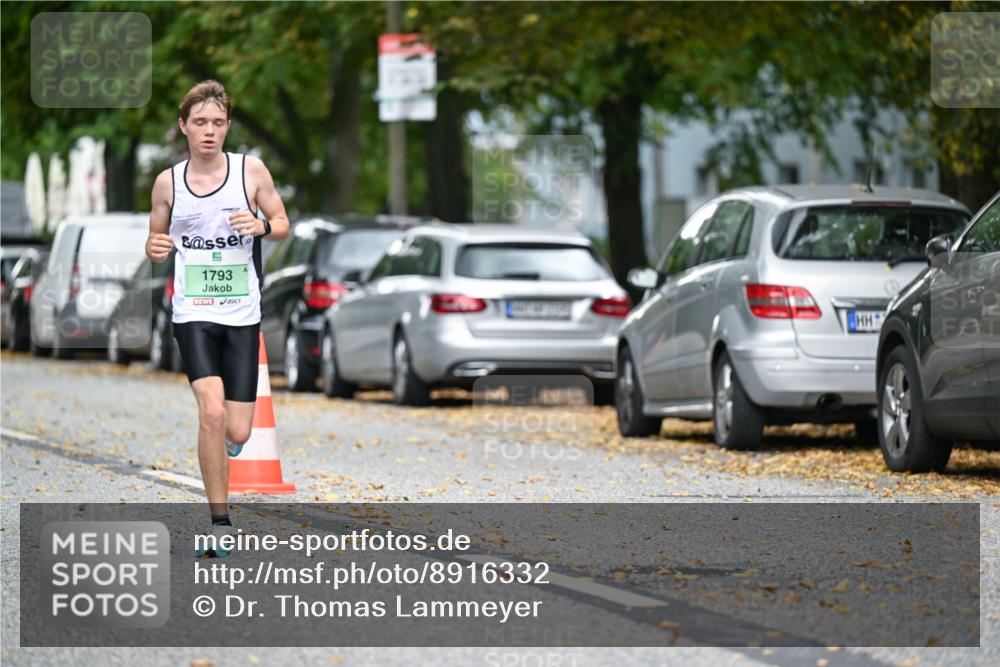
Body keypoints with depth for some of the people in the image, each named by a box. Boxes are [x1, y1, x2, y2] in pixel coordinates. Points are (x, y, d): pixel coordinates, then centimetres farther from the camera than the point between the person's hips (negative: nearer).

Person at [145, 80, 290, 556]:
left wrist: (262, 225, -16)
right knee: (212, 413, -21)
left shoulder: (251, 171, -1)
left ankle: (225, 436, 39)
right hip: (193, 312, -1)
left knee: (237, 433, -1)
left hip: (242, 314, 1)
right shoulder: (168, 182, 2)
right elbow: (155, 239, 12)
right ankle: (220, 523, -11)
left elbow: (283, 225, 7)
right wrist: (154, 248, -11)